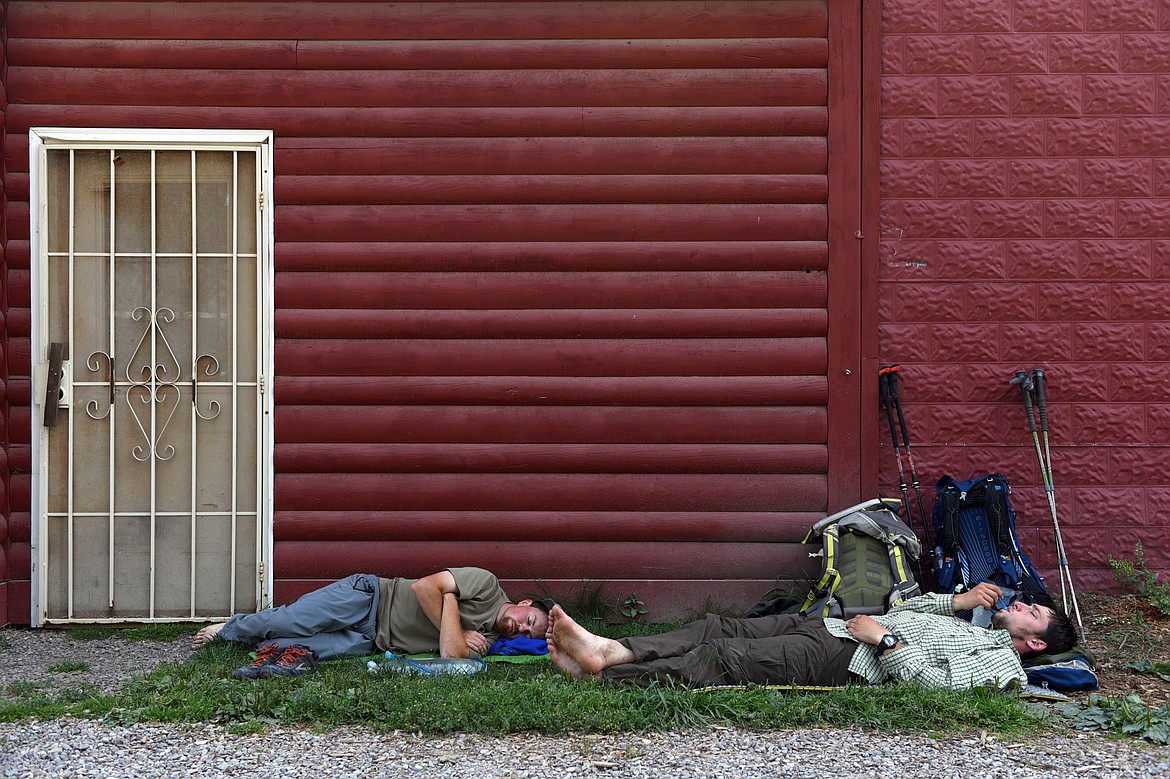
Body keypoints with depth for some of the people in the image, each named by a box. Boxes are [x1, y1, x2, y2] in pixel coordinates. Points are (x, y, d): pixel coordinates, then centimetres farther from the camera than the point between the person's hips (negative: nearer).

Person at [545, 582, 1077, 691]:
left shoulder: (1002, 663, 1)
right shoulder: (970, 627, 30)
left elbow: (933, 682, -16)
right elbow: (905, 608, 31)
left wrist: (883, 637, -14)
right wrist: (959, 600, 20)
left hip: (844, 661, -9)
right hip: (826, 627, 9)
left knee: (719, 658, -20)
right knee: (720, 629, -8)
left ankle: (600, 674, -24)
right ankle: (608, 651, -17)